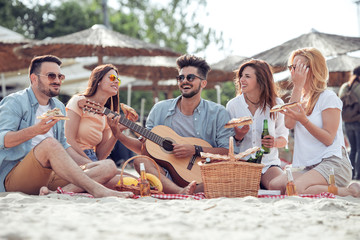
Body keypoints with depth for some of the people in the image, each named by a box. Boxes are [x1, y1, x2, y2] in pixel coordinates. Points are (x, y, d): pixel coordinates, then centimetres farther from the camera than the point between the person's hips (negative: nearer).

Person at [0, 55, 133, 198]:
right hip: (15, 174, -7)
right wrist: (35, 130, -31)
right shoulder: (15, 102, -1)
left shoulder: (59, 107, 23)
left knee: (109, 167, -10)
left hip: (52, 174, 7)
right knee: (49, 143, -36)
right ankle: (96, 190, -39)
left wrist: (89, 165, 13)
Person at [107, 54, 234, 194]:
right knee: (139, 160, -27)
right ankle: (181, 192, -48)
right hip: (167, 177, 1)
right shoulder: (160, 109, 9)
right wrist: (119, 135, -3)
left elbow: (227, 152, -5)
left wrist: (195, 150, -17)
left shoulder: (217, 113, 2)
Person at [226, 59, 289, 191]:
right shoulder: (233, 105, 2)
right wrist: (238, 137, -14)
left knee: (280, 186, -33)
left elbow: (284, 138, 11)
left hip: (268, 163, 0)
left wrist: (275, 142, -12)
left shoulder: (276, 104, 2)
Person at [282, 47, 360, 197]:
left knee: (296, 188, -33)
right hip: (308, 166, 8)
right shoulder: (300, 98, 19)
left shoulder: (328, 97, -2)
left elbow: (328, 139, -9)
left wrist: (304, 120, -24)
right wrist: (297, 87, -1)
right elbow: (289, 124, -3)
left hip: (333, 164, -8)